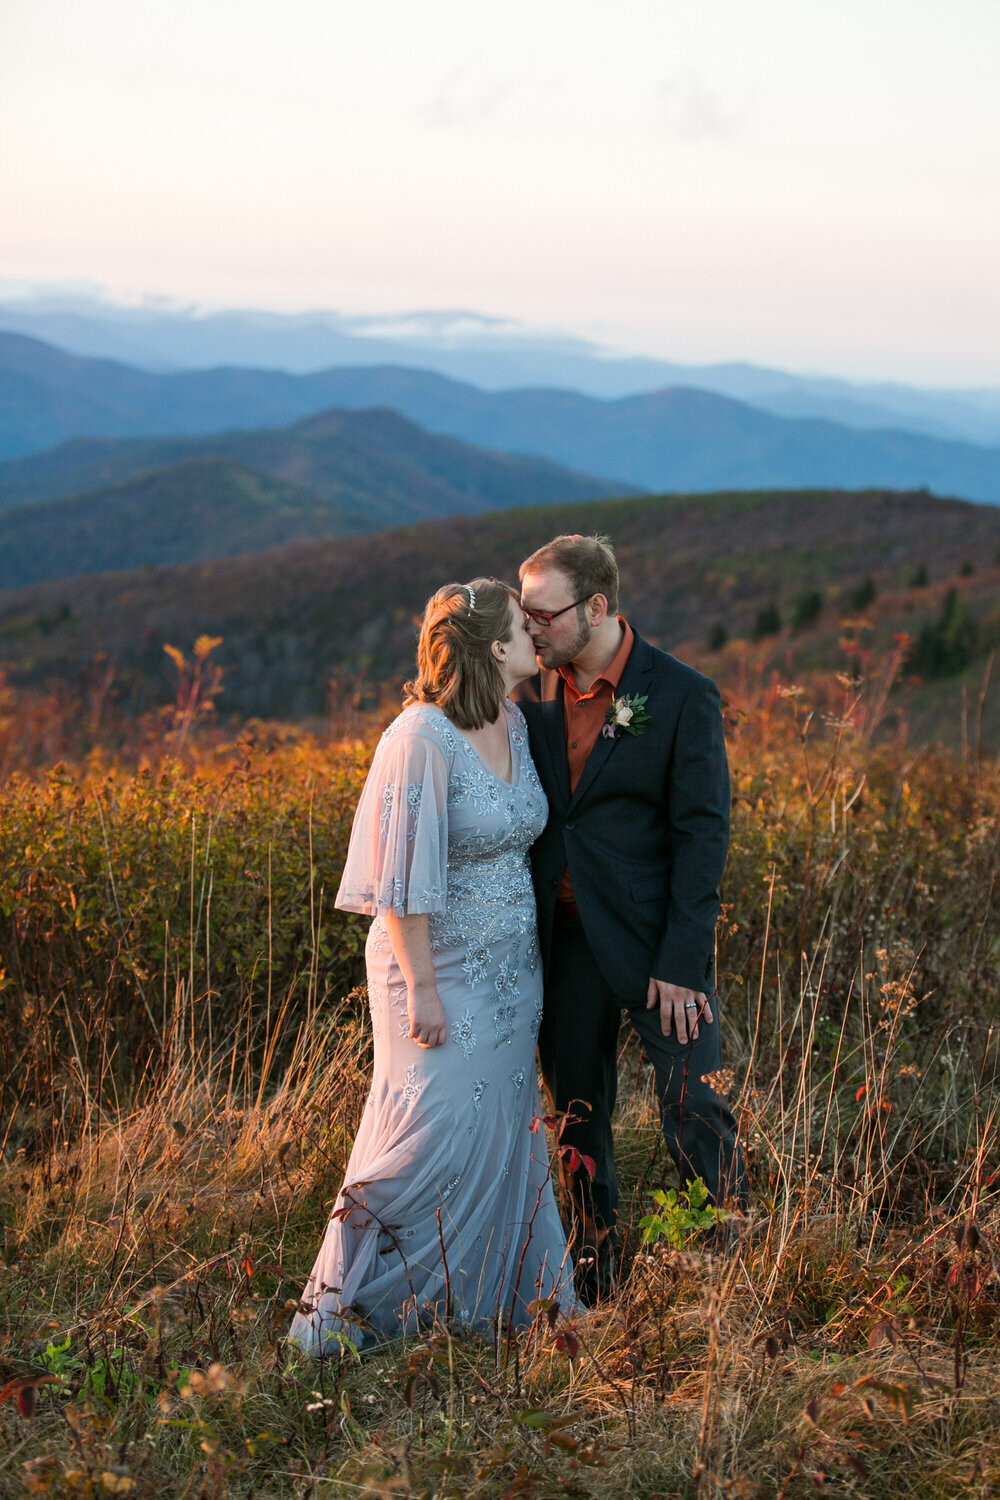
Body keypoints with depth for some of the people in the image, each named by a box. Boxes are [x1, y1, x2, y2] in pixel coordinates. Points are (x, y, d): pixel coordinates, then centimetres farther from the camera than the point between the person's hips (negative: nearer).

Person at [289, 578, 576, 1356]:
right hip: (440, 968, -8)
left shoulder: (515, 724, 3)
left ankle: (490, 1300, 26)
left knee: (502, 1132, 12)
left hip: (510, 971, 8)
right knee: (434, 1132, -8)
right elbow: (404, 878, -20)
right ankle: (342, 1310, 6)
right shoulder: (421, 740, -21)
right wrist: (422, 987, -19)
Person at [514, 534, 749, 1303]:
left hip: (653, 937, -4)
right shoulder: (534, 689, 3)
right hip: (566, 936, 5)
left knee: (695, 1111, -6)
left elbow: (702, 835, -10)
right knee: (578, 1112, 12)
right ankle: (593, 1283, 25)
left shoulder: (683, 696, -10)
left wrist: (680, 963, -14)